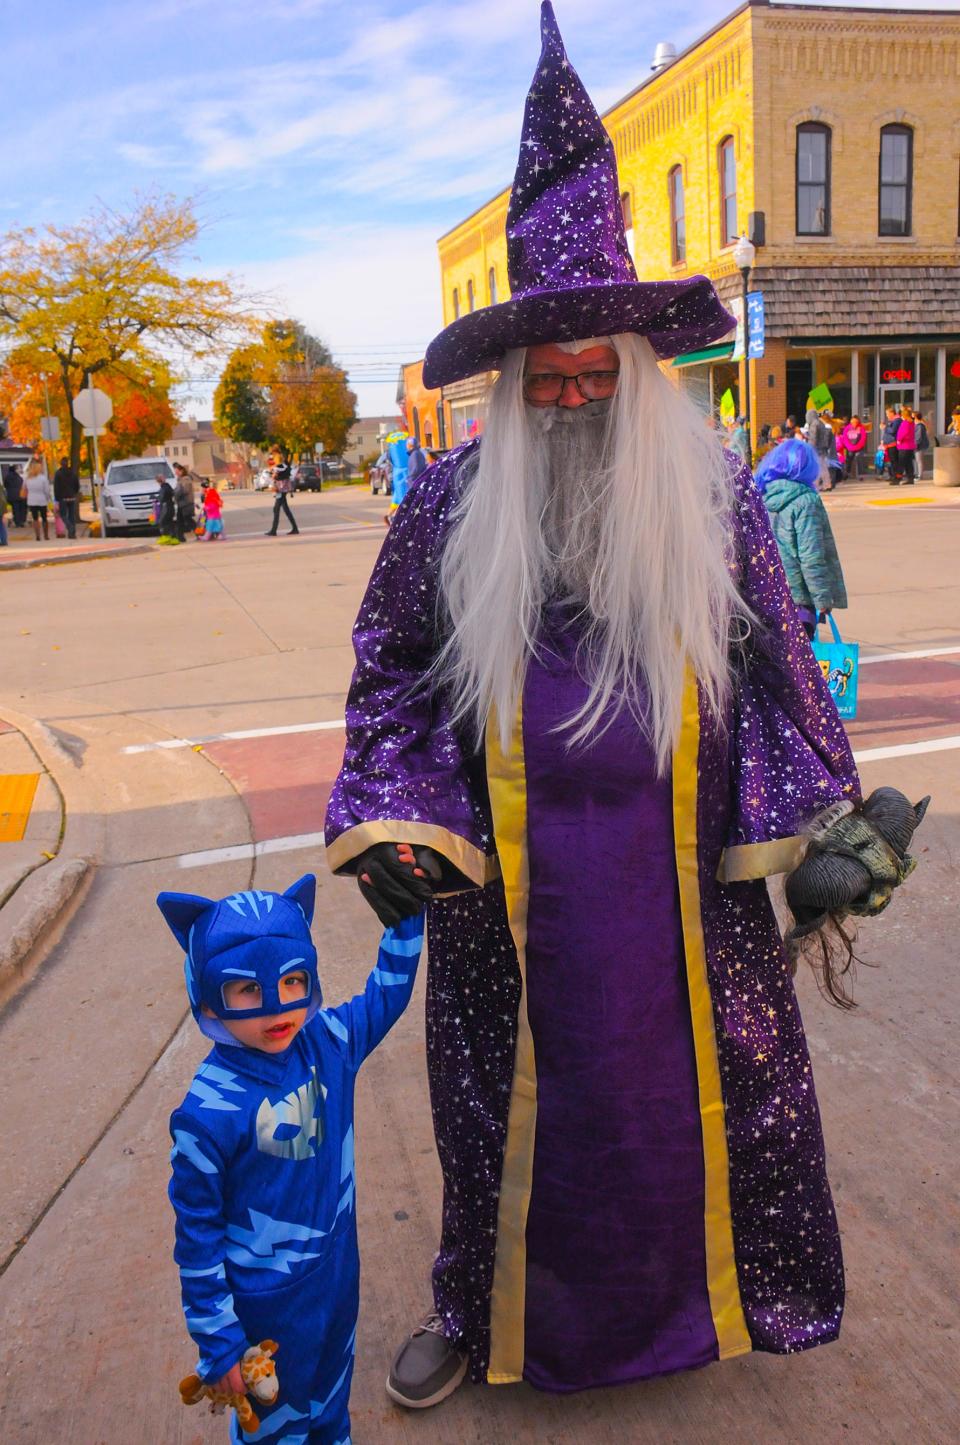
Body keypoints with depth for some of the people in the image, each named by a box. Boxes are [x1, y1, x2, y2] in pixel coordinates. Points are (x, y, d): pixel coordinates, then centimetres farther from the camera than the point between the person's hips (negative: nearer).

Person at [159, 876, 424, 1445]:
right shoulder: (209, 1111, -29)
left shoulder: (326, 1042, -16)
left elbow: (386, 994, 3)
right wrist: (218, 1343, -11)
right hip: (266, 1305, -5)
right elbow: (197, 1233, -18)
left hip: (338, 1273, 5)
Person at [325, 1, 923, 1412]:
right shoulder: (451, 508, -5)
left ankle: (733, 1291, 48)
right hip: (509, 900, 0)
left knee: (709, 1086, 18)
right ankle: (484, 1311, 44)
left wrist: (817, 820, -1)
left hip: (682, 886, 1)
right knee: (508, 1106, 16)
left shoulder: (713, 494, -3)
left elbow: (778, 667, 4)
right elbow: (391, 672, 3)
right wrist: (391, 826, -8)